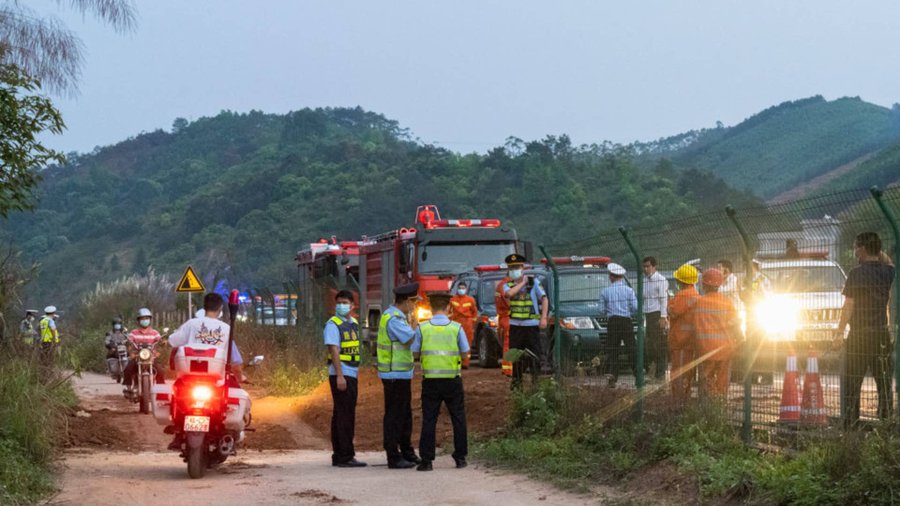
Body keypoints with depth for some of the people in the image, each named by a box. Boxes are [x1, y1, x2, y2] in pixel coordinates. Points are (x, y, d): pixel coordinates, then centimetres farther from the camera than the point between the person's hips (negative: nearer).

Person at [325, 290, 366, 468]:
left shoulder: (354, 323, 15)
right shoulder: (333, 324, -10)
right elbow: (334, 350, -16)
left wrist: (356, 371, 16)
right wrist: (340, 376, -22)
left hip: (351, 375, 8)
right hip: (340, 375, -8)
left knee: (347, 415, 10)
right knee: (343, 416, -8)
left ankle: (339, 456, 15)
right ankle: (345, 456, -7)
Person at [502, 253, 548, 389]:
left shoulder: (533, 281, 3)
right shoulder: (508, 285, 7)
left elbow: (544, 299, 2)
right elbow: (509, 293, -17)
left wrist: (543, 318, -8)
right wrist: (522, 283, -8)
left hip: (532, 324, -2)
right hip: (515, 325, 2)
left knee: (535, 354, -4)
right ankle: (516, 380, 17)